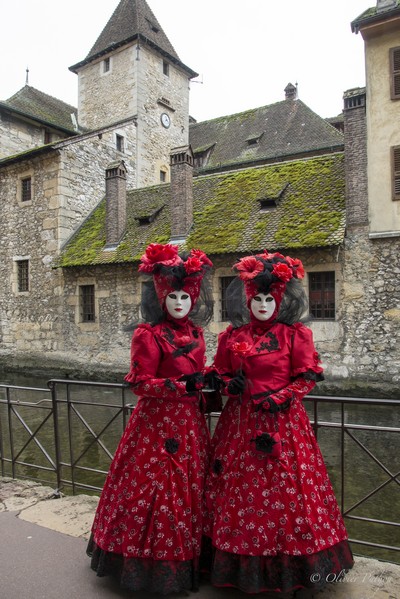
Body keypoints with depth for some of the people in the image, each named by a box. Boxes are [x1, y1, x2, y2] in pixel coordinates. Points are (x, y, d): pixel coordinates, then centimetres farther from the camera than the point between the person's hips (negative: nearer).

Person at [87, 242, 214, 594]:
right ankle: (154, 563, 23)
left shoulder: (195, 333, 8)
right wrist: (181, 385, -22)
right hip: (157, 422, -7)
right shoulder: (149, 334, -12)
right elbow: (140, 383, -15)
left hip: (190, 422, 7)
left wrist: (206, 380, 1)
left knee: (190, 490, 16)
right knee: (158, 490, 2)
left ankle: (189, 560, 34)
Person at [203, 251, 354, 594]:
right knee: (242, 490, 9)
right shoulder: (233, 336, 5)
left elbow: (307, 377, -3)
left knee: (286, 490, 2)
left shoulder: (295, 334, -2)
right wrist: (231, 384, -8)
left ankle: (289, 567, 24)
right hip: (241, 421, 3)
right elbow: (221, 374, 13)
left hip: (283, 420, -2)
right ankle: (244, 565, 29)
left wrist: (279, 397, -14)